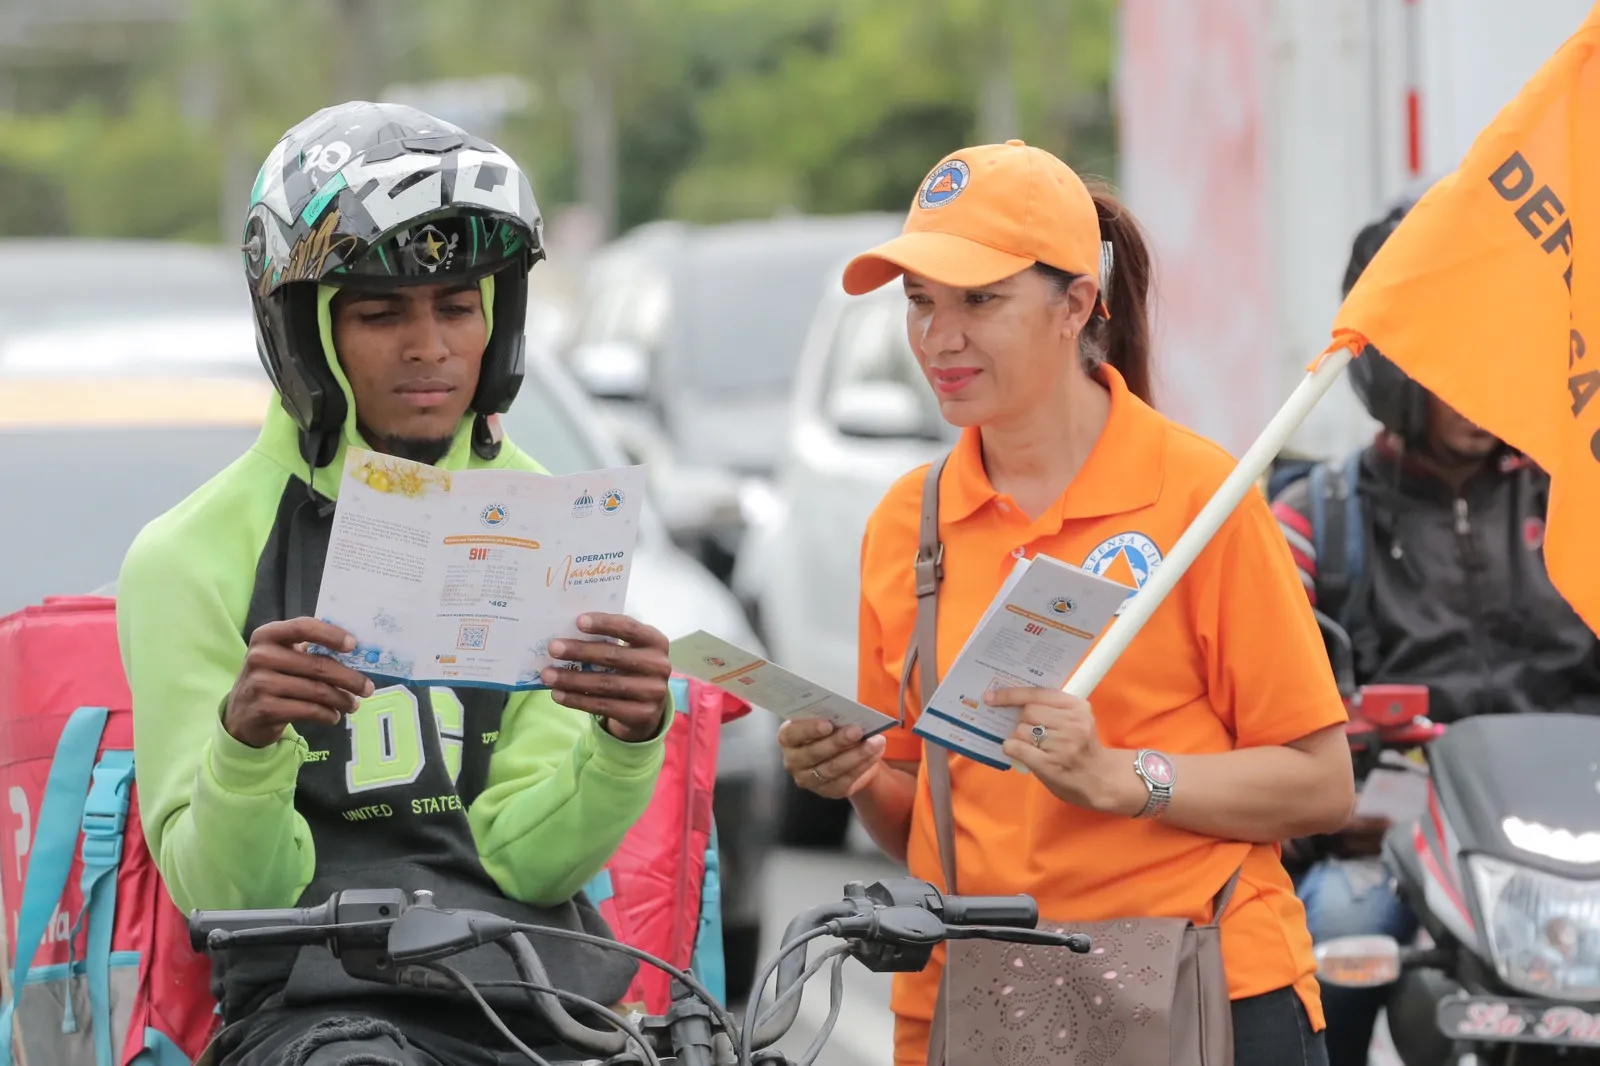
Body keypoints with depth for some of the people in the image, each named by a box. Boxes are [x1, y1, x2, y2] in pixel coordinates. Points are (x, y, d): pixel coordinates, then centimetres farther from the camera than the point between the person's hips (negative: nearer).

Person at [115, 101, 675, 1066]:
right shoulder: (195, 557, 3)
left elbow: (527, 858, 5)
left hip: (543, 988, 4)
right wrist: (245, 739, -22)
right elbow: (228, 896, -3)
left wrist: (626, 741, -15)